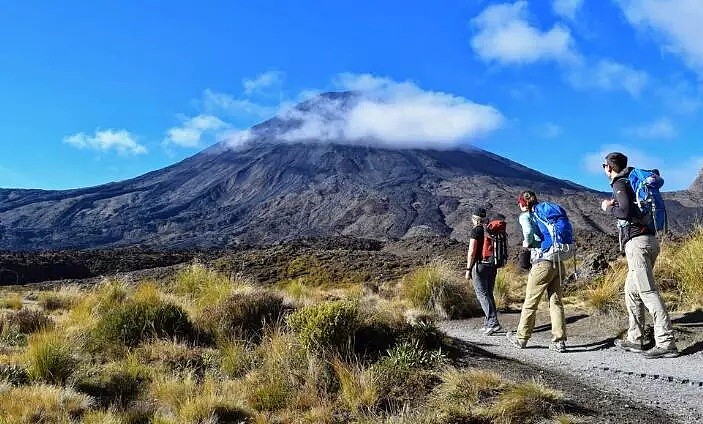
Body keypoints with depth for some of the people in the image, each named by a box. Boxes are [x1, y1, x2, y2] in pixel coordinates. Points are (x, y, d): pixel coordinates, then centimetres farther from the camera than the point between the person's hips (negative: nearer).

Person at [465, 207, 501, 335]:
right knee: (489, 294, 13)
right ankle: (488, 324, 16)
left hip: (479, 266, -8)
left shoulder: (476, 230, -10)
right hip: (492, 266, 8)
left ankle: (493, 323, -15)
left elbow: (472, 252, -13)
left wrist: (468, 269, -7)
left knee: (482, 295, -6)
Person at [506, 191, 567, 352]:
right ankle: (559, 341, 5)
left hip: (542, 262, -6)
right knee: (556, 301, 7)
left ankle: (521, 338, 15)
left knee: (530, 302, 5)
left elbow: (528, 232, -20)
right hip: (558, 262, 6)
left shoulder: (525, 216, 0)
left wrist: (527, 243, -1)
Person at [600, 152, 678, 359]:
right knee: (631, 291, 15)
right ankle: (634, 339, 18)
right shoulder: (633, 181, 19)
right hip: (649, 239, 9)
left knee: (648, 292, -12)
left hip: (637, 242, -9)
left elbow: (626, 211, -21)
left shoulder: (619, 184, -6)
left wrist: (608, 207, -2)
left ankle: (666, 343, -16)